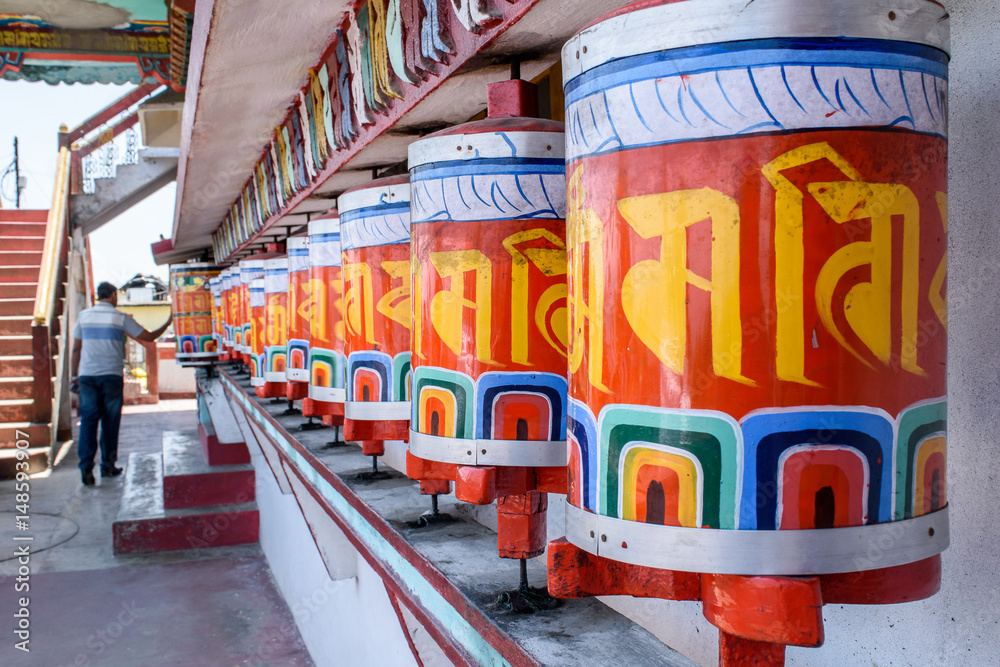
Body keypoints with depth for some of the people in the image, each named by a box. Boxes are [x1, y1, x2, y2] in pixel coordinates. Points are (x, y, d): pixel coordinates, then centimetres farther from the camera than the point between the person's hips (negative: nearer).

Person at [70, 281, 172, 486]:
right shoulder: (120, 318, -1)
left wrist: (75, 375, 15)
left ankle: (86, 466, -12)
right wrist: (168, 323, 16)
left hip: (87, 375, 2)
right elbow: (148, 337, 2)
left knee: (88, 420, 1)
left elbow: (76, 349, 9)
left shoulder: (84, 316, 7)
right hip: (111, 376, -2)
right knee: (110, 421, 7)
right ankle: (108, 465, 14)